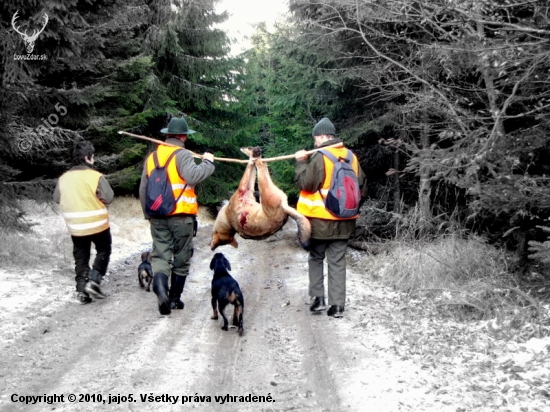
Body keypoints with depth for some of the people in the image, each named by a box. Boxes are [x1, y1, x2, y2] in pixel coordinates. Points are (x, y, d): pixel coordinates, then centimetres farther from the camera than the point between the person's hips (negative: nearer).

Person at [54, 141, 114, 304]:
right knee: (103, 251, 15)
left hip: (75, 226, 4)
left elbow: (57, 199, 10)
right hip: (97, 223, -4)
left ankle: (81, 290, 10)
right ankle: (94, 280, -1)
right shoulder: (96, 176, -14)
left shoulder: (64, 178, 1)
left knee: (81, 258, 14)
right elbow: (108, 198, -14)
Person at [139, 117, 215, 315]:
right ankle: (174, 298, 16)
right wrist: (207, 162, -10)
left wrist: (148, 214, 23)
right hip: (181, 215, -4)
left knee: (160, 255, 4)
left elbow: (143, 189, 14)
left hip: (158, 216, 4)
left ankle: (159, 282, -24)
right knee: (181, 258, 10)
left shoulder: (152, 157, 11)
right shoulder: (182, 155, -8)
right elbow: (192, 177, -25)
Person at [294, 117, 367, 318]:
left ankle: (318, 298, 7)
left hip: (320, 220, -4)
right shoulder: (351, 157, 5)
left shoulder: (320, 157, -14)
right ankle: (337, 305, 6)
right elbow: (362, 187, 12)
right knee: (338, 262, 9)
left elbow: (306, 183, -13)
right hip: (344, 221, 5)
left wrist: (301, 162, -1)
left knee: (316, 258, 13)